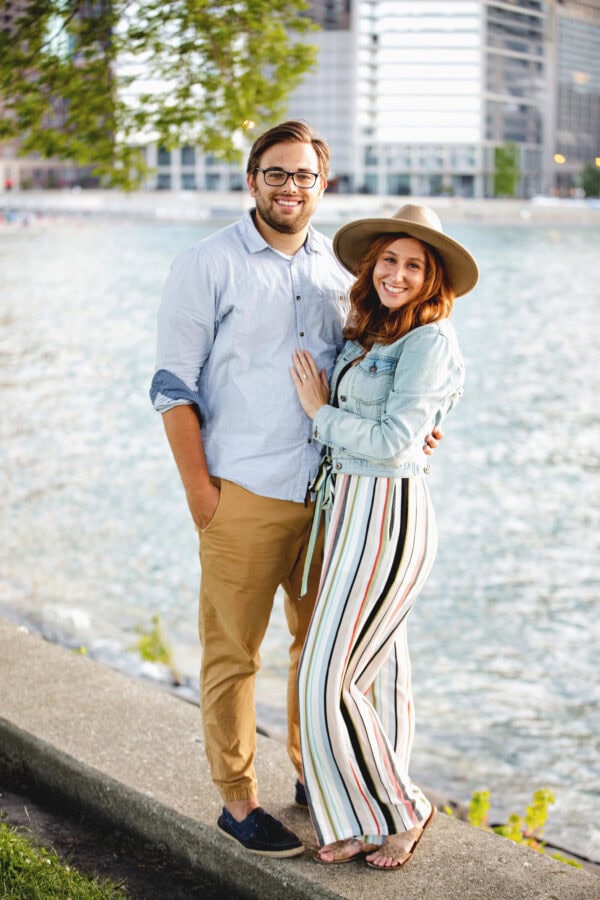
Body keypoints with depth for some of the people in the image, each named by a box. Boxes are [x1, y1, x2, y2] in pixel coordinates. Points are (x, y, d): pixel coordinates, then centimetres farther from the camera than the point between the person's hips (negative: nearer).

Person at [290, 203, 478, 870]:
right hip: (351, 510, 9)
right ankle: (367, 815, 24)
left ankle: (398, 809, 10)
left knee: (331, 679, -7)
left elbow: (393, 440, -18)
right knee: (375, 670, 14)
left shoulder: (430, 342, -13)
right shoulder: (366, 335, 12)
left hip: (386, 515, -9)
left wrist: (320, 412, -7)